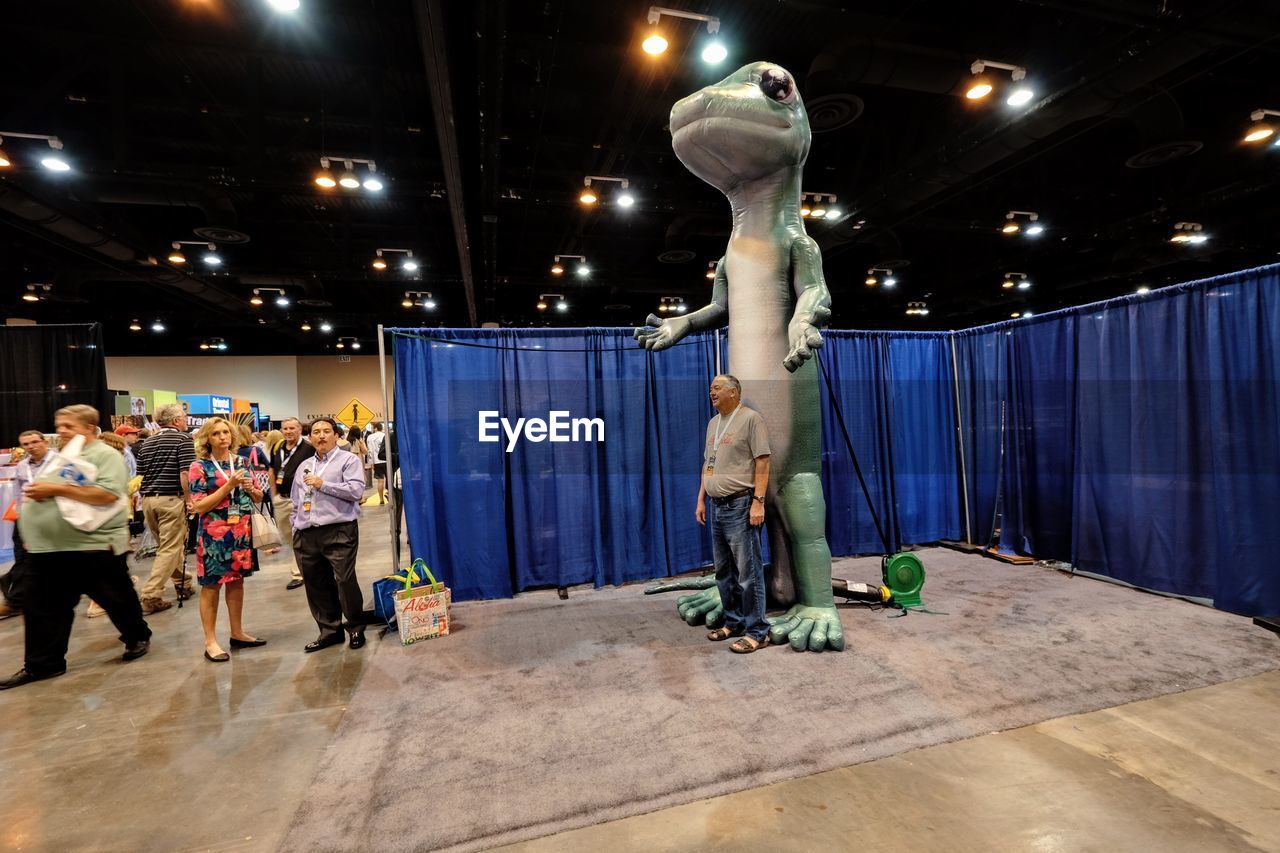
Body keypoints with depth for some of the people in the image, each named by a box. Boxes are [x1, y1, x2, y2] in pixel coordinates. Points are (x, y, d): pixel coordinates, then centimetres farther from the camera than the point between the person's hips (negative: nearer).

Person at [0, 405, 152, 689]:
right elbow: (46, 492, 26)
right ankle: (41, 664, 21)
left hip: (95, 546, -8)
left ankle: (138, 637, 27)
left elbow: (107, 495, -23)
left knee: (117, 600, 7)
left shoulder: (106, 455, -10)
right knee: (43, 609, 11)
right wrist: (35, 492, 2)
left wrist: (57, 489, -22)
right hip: (50, 548, 8)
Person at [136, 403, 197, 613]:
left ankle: (183, 584, 31)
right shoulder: (183, 438, -8)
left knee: (166, 545, 19)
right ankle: (151, 596, -7)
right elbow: (185, 472, -18)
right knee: (169, 548, -3)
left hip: (148, 499, 8)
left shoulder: (148, 442, 14)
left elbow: (141, 471, 18)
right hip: (171, 499, -8)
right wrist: (188, 499, -13)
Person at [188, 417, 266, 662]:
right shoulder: (199, 467, -7)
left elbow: (259, 498, 12)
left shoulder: (241, 462, 8)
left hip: (242, 533, 5)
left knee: (237, 581, 13)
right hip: (214, 535, -5)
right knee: (211, 585, 3)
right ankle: (210, 642, 13)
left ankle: (237, 633, 24)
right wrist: (228, 485, -20)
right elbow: (198, 506, -13)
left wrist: (250, 488, -9)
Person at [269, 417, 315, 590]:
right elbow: (272, 470, 20)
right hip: (281, 498, 7)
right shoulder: (277, 448, 9)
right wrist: (274, 493, 14)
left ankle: (298, 573, 9)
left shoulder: (309, 449, -11)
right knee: (286, 536, 17)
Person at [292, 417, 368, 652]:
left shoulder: (348, 460, 2)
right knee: (316, 585, 10)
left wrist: (323, 485, -11)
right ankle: (329, 631, 23)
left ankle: (356, 628, 10)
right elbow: (296, 502, 24)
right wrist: (295, 529, 17)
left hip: (339, 531, -6)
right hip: (307, 535, 6)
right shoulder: (304, 466, 21)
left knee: (345, 581, -8)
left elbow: (356, 490, -13)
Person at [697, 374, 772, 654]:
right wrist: (701, 499, 17)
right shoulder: (713, 423, 17)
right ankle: (734, 622, 28)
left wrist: (758, 501, -19)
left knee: (748, 572, -3)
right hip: (717, 506, 9)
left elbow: (762, 462, -13)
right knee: (723, 571, 15)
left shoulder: (751, 418, -8)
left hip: (740, 506, -8)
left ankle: (757, 631, 7)